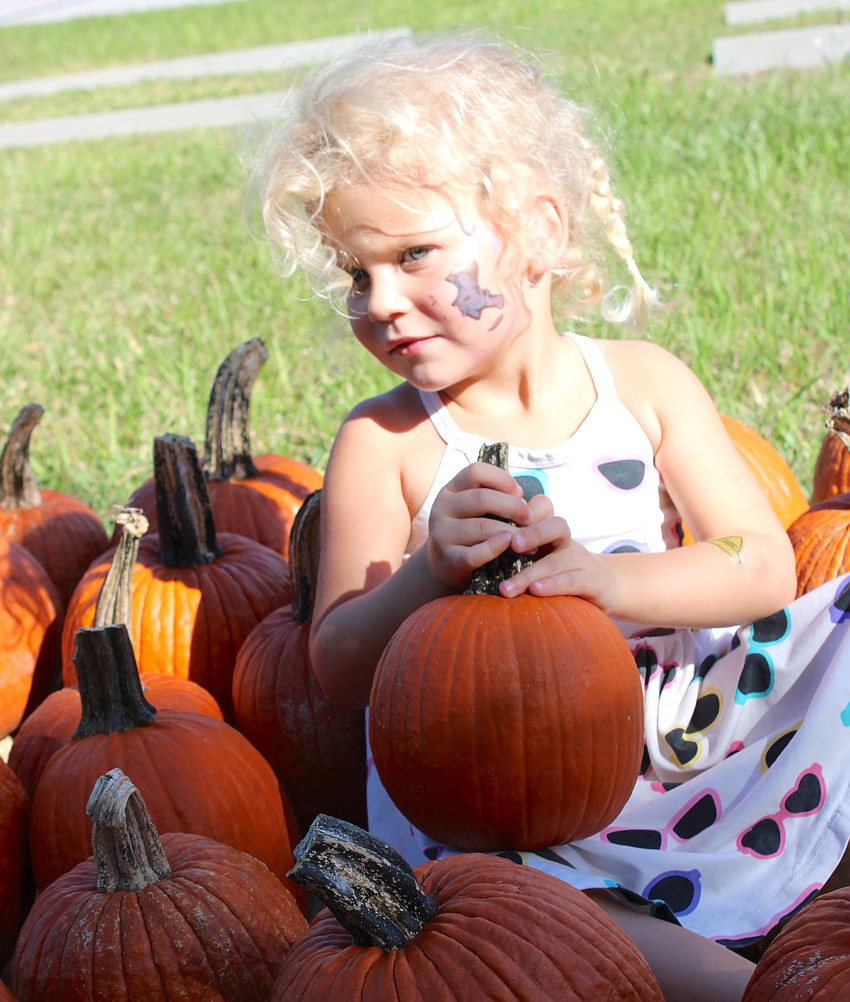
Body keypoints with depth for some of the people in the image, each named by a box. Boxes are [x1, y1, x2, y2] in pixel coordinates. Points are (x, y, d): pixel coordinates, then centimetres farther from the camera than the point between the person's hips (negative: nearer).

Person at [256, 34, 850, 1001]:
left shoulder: (643, 383, -1)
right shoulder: (381, 444, -6)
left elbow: (765, 567, -8)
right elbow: (338, 668, -8)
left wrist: (606, 575, -26)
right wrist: (430, 574, -28)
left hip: (683, 724, 3)